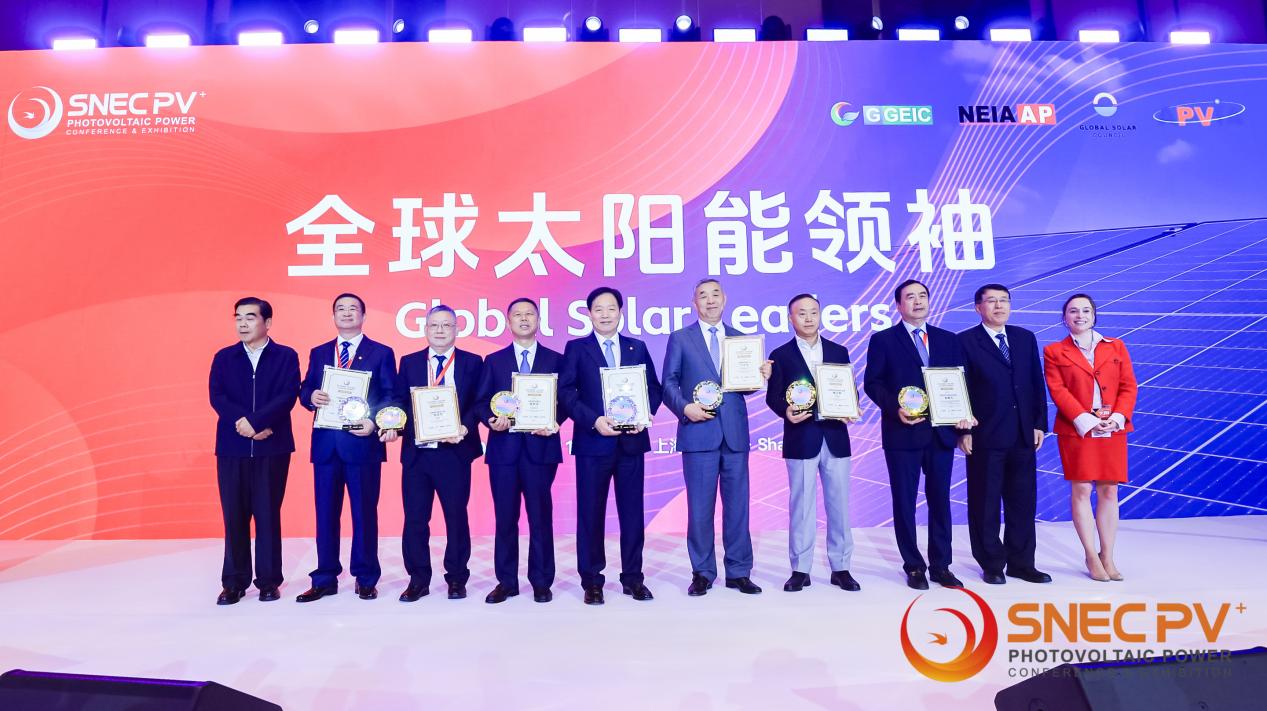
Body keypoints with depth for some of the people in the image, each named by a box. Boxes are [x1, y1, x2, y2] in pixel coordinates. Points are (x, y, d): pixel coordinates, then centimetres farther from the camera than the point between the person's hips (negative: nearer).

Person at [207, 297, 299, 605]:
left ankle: (269, 581, 11)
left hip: (272, 447, -2)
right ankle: (234, 582, 14)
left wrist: (256, 421, -19)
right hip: (232, 447, 2)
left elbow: (288, 396, -9)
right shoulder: (223, 357, 11)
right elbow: (216, 397, -1)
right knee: (234, 516, 4)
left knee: (268, 515, 3)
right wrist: (243, 424, -16)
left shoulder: (286, 356, 4)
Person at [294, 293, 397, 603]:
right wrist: (311, 397, -11)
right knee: (325, 513, 7)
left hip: (363, 442, -3)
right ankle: (324, 579, 17)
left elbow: (390, 396, -1)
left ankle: (366, 579, 14)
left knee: (364, 513, 3)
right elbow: (304, 391, 12)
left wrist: (374, 422, -16)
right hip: (326, 443, 3)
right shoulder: (319, 353, 16)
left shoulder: (382, 353, 5)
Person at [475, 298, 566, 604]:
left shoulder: (555, 360, 8)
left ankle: (541, 582, 13)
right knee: (505, 517, 7)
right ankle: (506, 581, 17)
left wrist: (553, 422, -15)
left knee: (541, 516, 2)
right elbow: (481, 402, 7)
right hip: (503, 446, 2)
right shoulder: (494, 361, 12)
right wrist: (492, 419, -12)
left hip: (540, 445, -1)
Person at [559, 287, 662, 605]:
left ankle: (633, 577, 18)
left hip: (632, 440, 2)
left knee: (632, 510, 7)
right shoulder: (576, 348, 4)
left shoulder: (637, 348, 12)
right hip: (593, 442, -2)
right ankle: (591, 580, 15)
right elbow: (565, 392, -5)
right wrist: (594, 420, -16)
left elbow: (654, 388, 10)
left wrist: (644, 415, -9)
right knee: (591, 512, 4)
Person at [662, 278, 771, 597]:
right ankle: (702, 573, 14)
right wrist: (684, 407, -14)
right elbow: (668, 383, 2)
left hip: (735, 433, 3)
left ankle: (739, 572, 17)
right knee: (700, 507, 2)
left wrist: (762, 376, -7)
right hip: (699, 433, -2)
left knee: (737, 505, 6)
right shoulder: (680, 338, 7)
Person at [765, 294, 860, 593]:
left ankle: (841, 568, 16)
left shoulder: (839, 351, 11)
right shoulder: (781, 355, 4)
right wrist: (786, 411, -20)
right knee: (801, 506, 3)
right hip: (801, 438, -2)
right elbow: (773, 397, 0)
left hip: (835, 436, 2)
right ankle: (800, 569, 12)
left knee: (839, 505, 6)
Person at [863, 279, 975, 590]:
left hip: (941, 432, 3)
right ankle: (914, 567, 15)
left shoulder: (948, 339, 13)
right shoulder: (883, 340, 2)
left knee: (940, 499, 9)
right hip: (903, 432, -3)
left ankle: (941, 565, 20)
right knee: (904, 501, 4)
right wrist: (895, 409, -18)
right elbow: (872, 383, -4)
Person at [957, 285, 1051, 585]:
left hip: (1023, 436, 5)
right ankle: (992, 564, 16)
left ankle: (1021, 562, 22)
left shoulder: (1026, 338, 11)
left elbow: (1037, 384, 11)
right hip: (985, 437, -4)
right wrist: (963, 430, -10)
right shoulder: (965, 342, -3)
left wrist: (1039, 424, 5)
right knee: (985, 503, 4)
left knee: (1023, 502, 11)